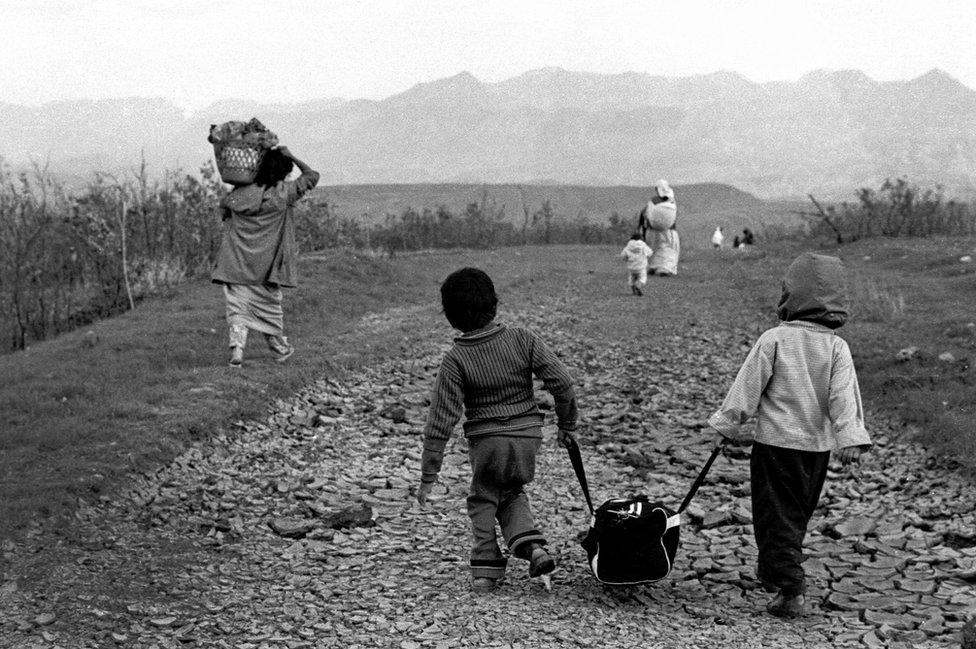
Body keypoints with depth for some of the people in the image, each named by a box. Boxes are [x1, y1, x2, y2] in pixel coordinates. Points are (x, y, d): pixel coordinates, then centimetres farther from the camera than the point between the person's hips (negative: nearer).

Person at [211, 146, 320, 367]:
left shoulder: (239, 194, -2)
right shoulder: (284, 193, -8)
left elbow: (223, 209, 17)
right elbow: (311, 176, 5)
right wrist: (291, 157, 10)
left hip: (236, 265, 1)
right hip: (266, 266, -1)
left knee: (237, 307, 2)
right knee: (269, 307, 15)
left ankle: (237, 348, -14)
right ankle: (279, 349, 30)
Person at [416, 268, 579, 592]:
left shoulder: (455, 360, -13)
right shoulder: (522, 339, -10)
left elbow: (441, 420, -12)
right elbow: (562, 382, -10)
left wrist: (428, 475, -8)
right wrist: (566, 423, 7)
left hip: (486, 441, -2)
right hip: (527, 434, 2)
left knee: (483, 499, 19)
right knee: (512, 493, 25)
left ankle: (486, 568, 15)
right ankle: (532, 546, 6)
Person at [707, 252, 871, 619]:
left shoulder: (774, 339, -10)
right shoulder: (837, 347, -2)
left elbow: (748, 385, -7)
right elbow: (844, 396, -9)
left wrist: (728, 425, 4)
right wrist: (850, 439, -12)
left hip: (776, 441, -4)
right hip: (818, 447, 4)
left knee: (777, 516, 1)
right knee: (798, 515, 20)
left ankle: (791, 590, -9)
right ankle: (773, 572, 37)